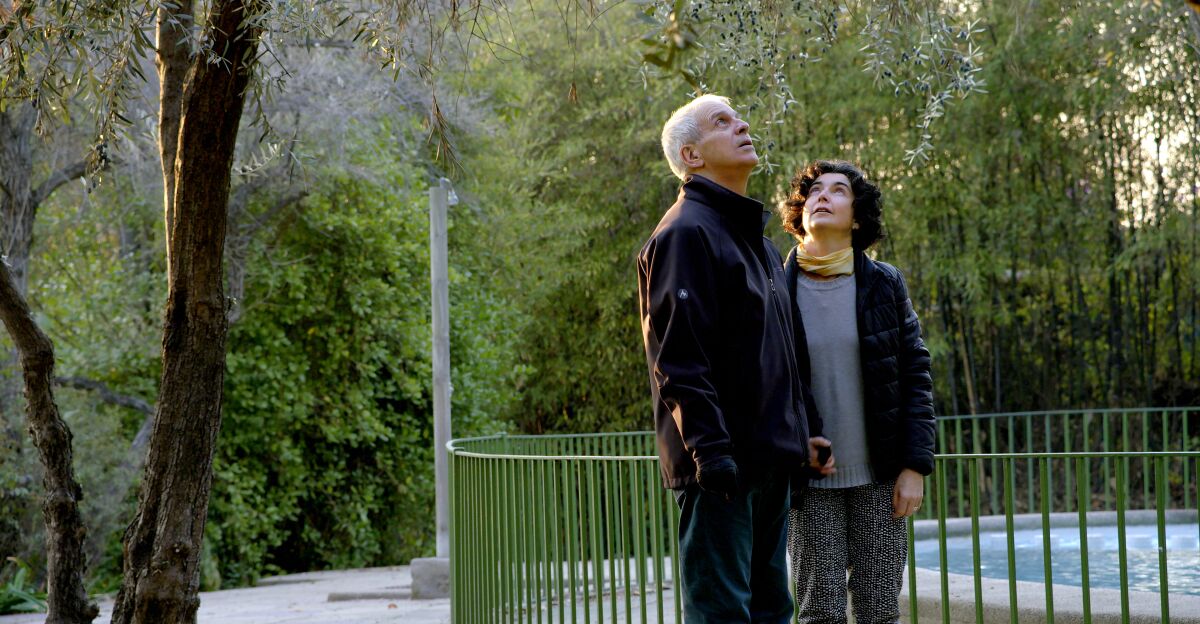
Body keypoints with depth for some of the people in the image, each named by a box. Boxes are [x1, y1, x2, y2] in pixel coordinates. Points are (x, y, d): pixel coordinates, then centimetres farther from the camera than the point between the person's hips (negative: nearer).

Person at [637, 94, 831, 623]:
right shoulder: (686, 233, -10)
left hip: (770, 459, 9)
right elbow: (678, 359, -19)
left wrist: (801, 435, 19)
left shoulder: (757, 239, 20)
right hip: (723, 463, -9)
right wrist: (711, 451, -24)